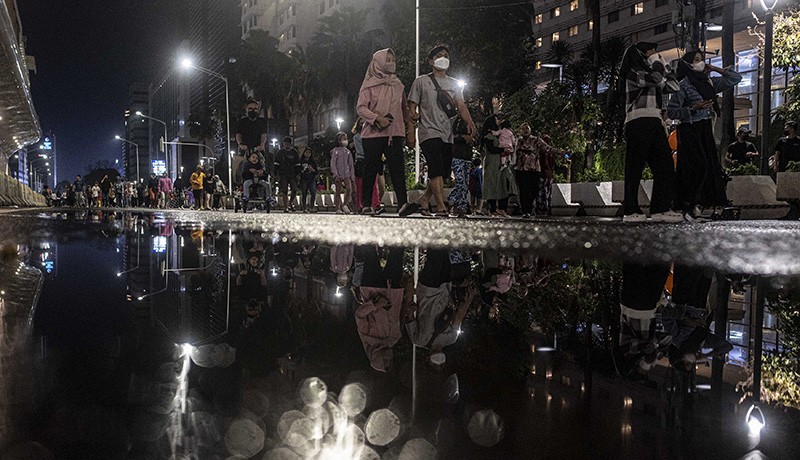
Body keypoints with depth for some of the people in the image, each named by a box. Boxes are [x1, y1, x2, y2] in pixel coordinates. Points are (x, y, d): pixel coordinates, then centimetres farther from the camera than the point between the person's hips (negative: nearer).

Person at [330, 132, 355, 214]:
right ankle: (338, 208, 7)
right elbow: (332, 164, -5)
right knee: (338, 191, 1)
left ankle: (345, 205, -1)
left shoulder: (348, 152, 12)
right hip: (338, 174, -3)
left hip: (347, 174, 3)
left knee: (349, 189, -16)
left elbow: (351, 165, 15)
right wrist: (335, 174, -16)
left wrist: (352, 176, 8)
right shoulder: (335, 151, 1)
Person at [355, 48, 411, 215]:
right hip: (373, 133, -3)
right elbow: (360, 108, -5)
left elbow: (404, 108, 21)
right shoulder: (369, 85, 2)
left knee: (398, 169, -4)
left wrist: (409, 126, 6)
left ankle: (403, 204, -6)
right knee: (370, 170, -1)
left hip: (395, 133, 4)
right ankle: (366, 205, 5)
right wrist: (377, 118, -19)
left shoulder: (398, 85, 16)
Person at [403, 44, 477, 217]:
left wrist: (470, 122, -12)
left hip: (448, 136, 6)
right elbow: (412, 107, 5)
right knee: (437, 171, -20)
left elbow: (461, 106, 8)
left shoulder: (453, 84, 19)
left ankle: (423, 202, 20)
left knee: (443, 173, 5)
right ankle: (441, 208, -24)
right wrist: (411, 132, -6)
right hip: (429, 133, -6)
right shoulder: (421, 81, 6)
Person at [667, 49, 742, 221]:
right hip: (690, 130, -7)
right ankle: (688, 205, -12)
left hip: (706, 130, 7)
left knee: (709, 167, 0)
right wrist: (694, 108, -16)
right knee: (698, 166, -18)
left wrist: (716, 69, 12)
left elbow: (735, 79, 19)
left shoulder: (709, 82, 13)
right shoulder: (684, 85, -6)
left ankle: (695, 206, 2)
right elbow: (671, 111, -9)